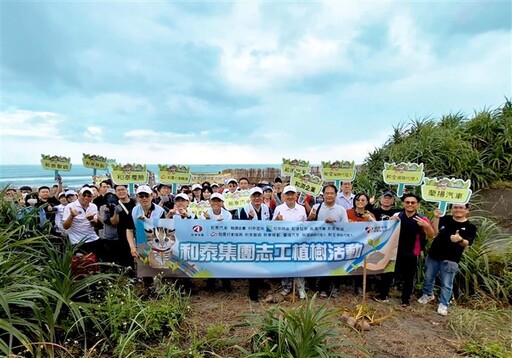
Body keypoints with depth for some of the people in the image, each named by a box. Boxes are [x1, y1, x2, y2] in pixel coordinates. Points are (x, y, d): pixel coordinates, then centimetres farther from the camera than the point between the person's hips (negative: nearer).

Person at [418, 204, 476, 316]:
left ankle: (443, 305, 22)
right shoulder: (445, 219, 0)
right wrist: (436, 217, -18)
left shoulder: (470, 227, -4)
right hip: (433, 255, 3)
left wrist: (460, 240, -38)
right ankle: (428, 295, 40)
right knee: (428, 278, 18)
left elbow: (466, 244, -15)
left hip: (451, 260, -2)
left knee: (446, 284, 6)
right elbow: (434, 232, -9)